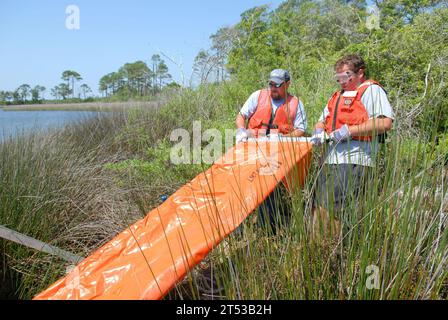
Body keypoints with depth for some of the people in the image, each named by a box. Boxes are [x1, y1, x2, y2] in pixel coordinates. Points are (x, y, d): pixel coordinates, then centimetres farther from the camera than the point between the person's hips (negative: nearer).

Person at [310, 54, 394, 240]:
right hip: (331, 159, 9)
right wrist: (318, 132, 5)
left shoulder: (371, 90, 1)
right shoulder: (338, 96, 27)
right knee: (319, 205, 8)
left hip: (354, 161, -9)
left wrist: (349, 130, -16)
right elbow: (322, 121, 30)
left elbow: (385, 122, -13)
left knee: (332, 208, -14)